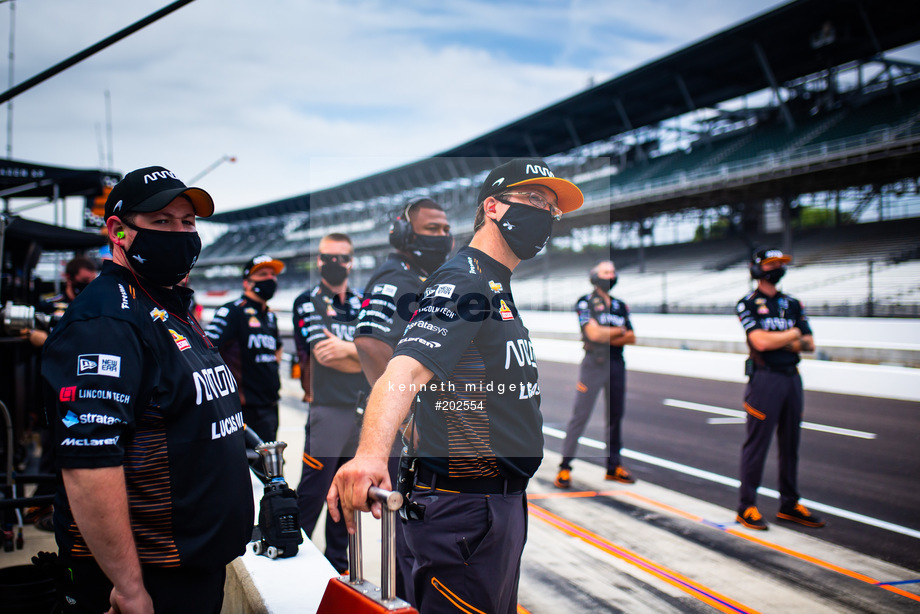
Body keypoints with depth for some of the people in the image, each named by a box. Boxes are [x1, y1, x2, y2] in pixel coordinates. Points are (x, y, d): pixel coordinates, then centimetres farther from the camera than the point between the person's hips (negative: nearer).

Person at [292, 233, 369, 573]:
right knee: (312, 492, -4)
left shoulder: (362, 303, 14)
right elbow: (322, 354, -12)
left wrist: (347, 348, -16)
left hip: (364, 410, 5)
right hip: (328, 409, -5)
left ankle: (337, 563, 24)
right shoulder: (308, 302, 0)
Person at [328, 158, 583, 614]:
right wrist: (371, 454, -48)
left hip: (502, 502, 10)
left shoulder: (499, 289, 17)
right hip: (465, 507, -10)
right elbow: (406, 371, -32)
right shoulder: (463, 283, -16)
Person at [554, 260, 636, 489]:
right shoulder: (585, 303, -4)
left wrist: (608, 338, -10)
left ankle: (613, 466, 21)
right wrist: (619, 331, -3)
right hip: (593, 364, -6)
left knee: (615, 416, 10)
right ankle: (565, 466, -2)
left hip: (616, 364, 6)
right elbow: (593, 333, -16)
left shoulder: (620, 306, 13)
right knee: (580, 415, -6)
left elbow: (631, 338, 8)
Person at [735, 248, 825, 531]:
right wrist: (792, 335, -1)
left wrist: (778, 340, -8)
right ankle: (747, 505, 4)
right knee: (757, 442, -4)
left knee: (790, 443, 11)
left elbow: (809, 344, 9)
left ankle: (789, 504, 21)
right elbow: (760, 342, -16)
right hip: (764, 378, -6)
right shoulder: (748, 304, -3)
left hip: (792, 378, 6)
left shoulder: (793, 304, 15)